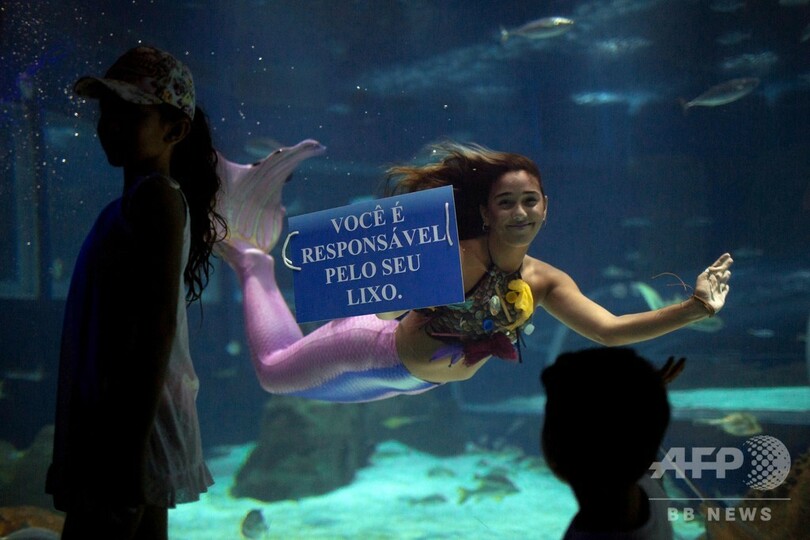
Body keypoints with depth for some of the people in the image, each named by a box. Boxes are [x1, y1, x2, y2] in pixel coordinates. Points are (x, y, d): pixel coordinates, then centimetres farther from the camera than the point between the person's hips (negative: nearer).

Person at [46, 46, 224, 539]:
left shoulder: (156, 196, -11)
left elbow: (159, 324, -20)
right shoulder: (133, 203, 17)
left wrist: (128, 446, -24)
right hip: (109, 423, 10)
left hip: (132, 420, -10)